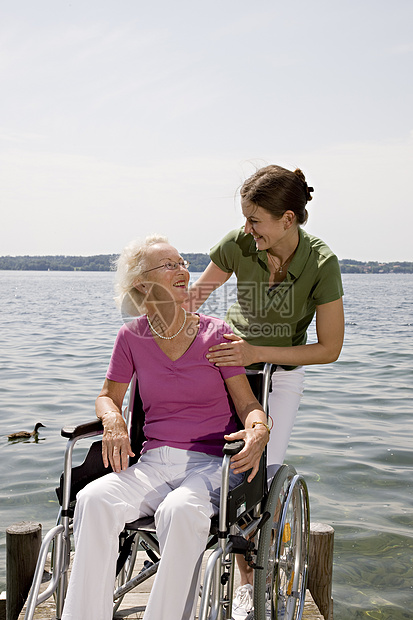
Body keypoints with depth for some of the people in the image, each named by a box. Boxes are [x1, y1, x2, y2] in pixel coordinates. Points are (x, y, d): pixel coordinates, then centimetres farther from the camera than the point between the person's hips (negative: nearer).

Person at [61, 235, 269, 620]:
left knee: (180, 511, -36)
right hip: (154, 462, 2)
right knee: (94, 500, -28)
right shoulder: (132, 336, 6)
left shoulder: (215, 333, 1)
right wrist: (113, 420, -7)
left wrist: (258, 430, -21)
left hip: (211, 462, -2)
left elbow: (247, 404, 3)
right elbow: (108, 397, 17)